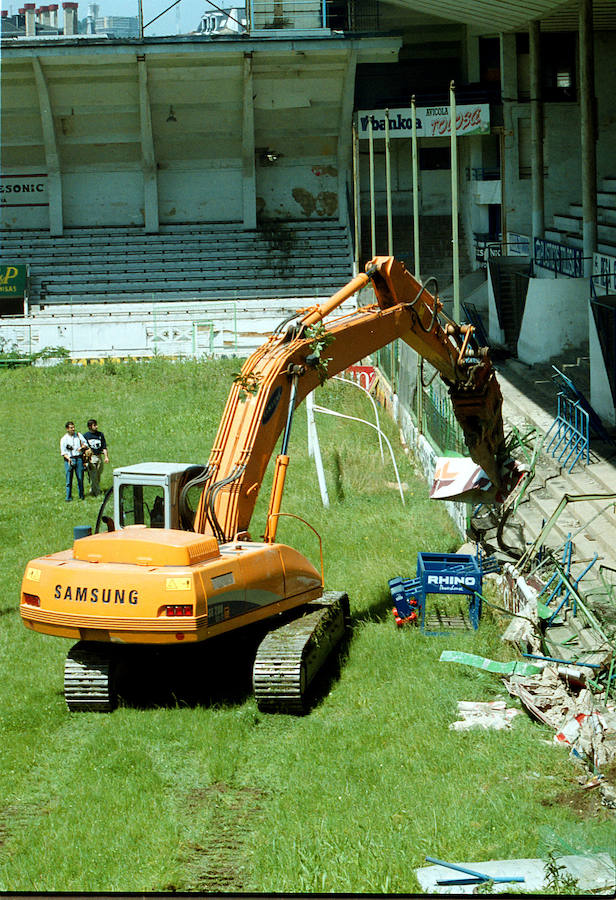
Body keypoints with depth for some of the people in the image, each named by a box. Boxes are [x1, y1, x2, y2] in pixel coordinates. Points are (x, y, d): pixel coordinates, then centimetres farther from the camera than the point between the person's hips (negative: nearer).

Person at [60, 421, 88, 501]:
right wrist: (68, 458, -17)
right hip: (69, 459, -2)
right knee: (69, 479, -6)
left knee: (80, 478, 3)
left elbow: (85, 443, 13)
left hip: (79, 458, 2)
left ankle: (81, 496, 13)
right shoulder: (64, 439, 3)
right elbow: (63, 452, 0)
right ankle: (68, 496, -2)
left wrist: (82, 447, -9)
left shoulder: (79, 435, 10)